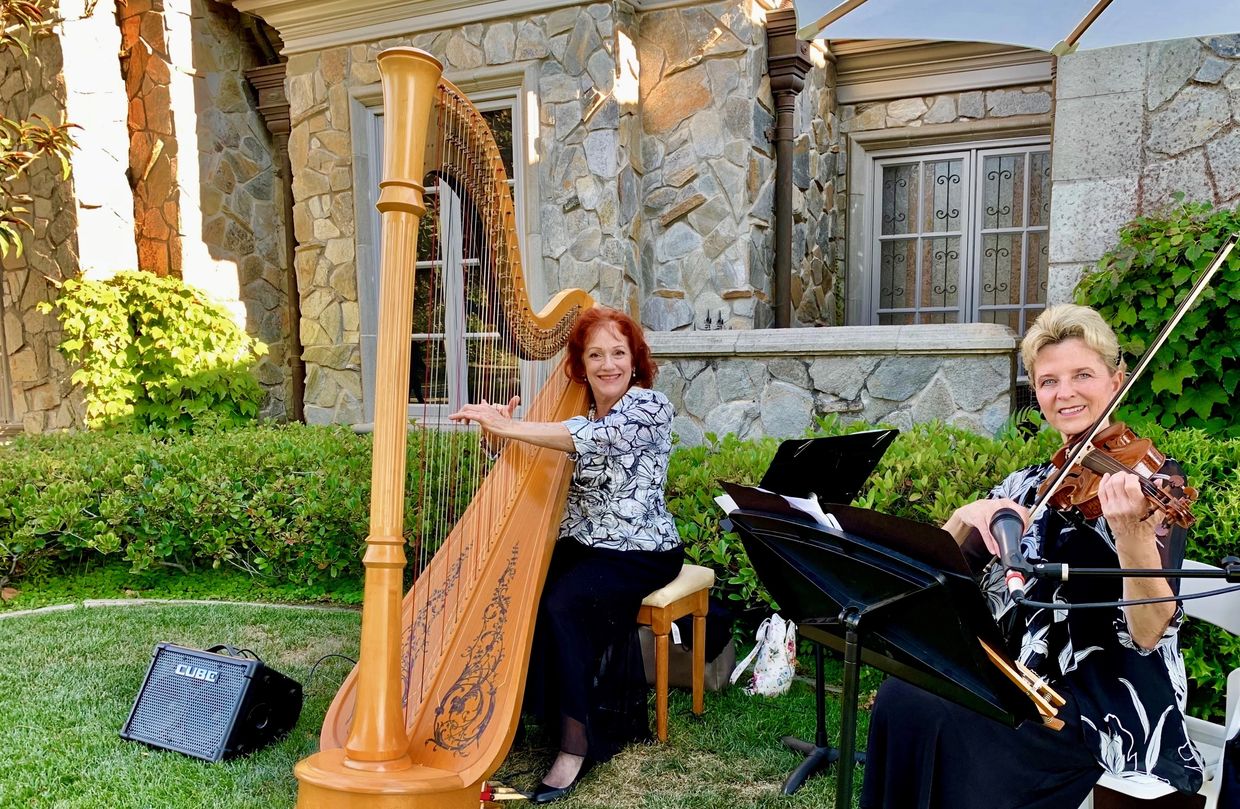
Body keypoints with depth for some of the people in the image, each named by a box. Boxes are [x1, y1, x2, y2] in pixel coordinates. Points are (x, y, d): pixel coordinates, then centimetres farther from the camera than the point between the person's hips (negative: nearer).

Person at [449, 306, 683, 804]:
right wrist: (502, 434, -14)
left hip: (641, 552, -5)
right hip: (579, 543, 5)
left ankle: (577, 745, -18)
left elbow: (596, 437, -29)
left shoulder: (651, 406, -9)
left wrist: (507, 427, -33)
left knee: (561, 603, -29)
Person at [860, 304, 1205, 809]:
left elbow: (1150, 631, -18)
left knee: (929, 715, -24)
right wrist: (965, 518, -18)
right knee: (899, 697, -18)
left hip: (1113, 711, -5)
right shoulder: (1027, 485, 8)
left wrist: (1129, 530, -35)